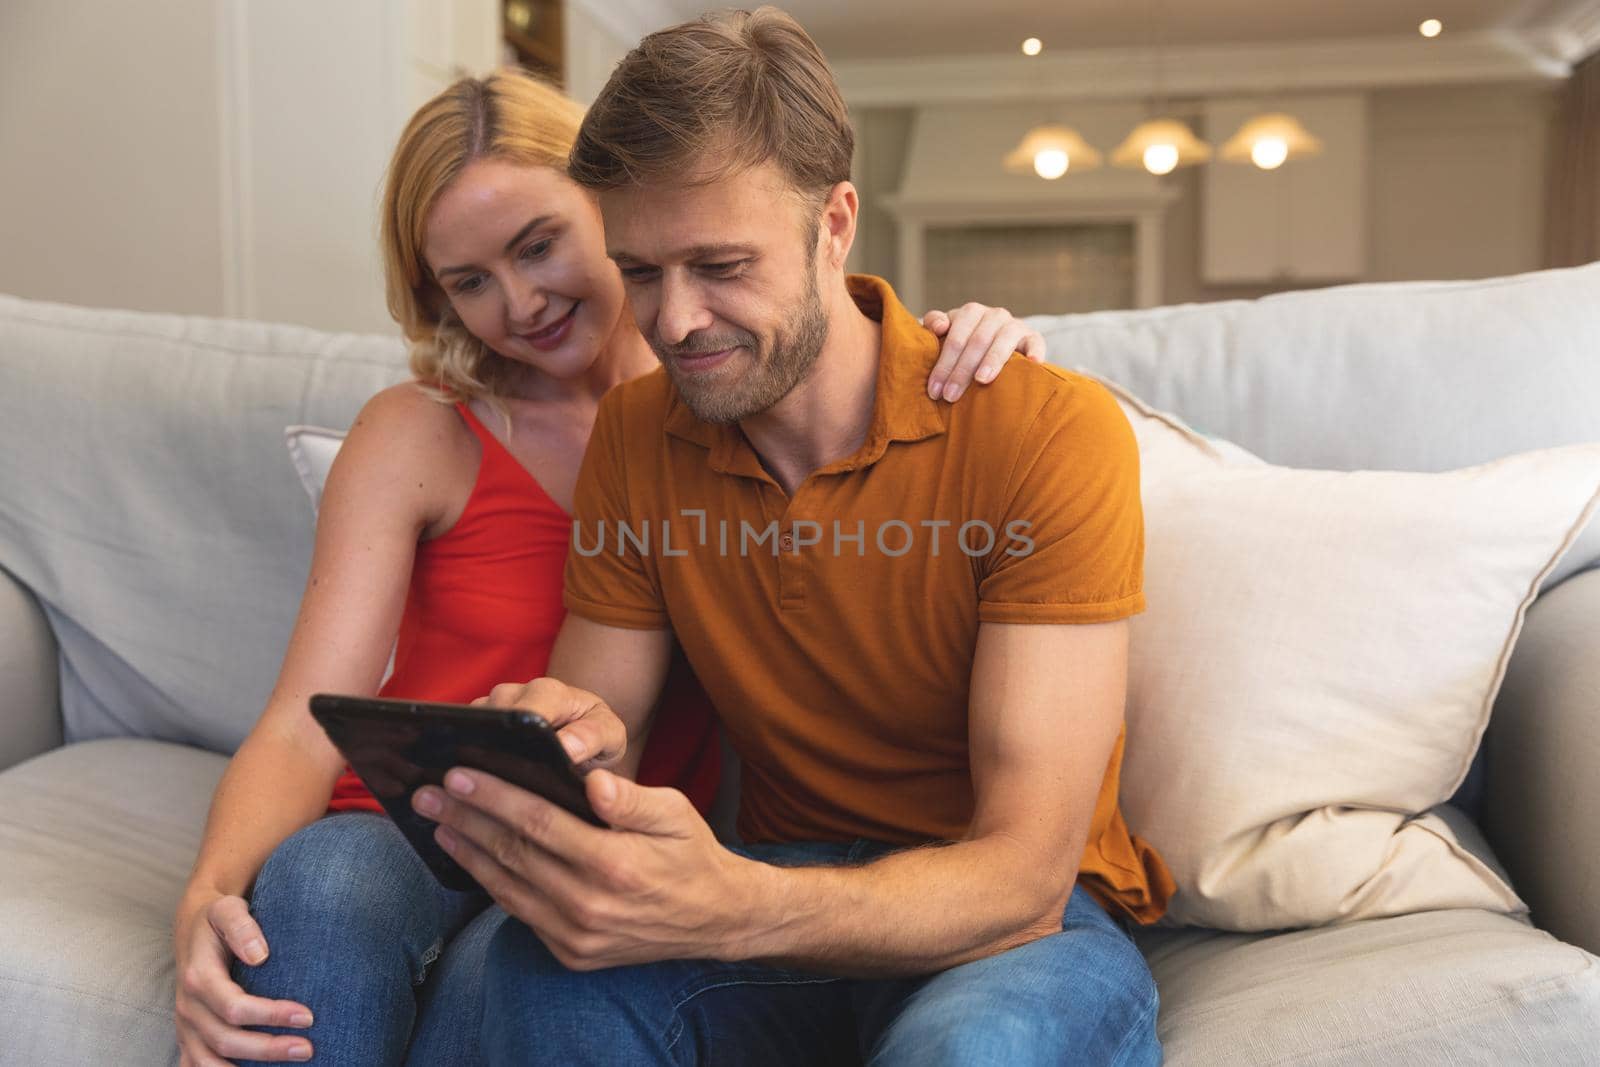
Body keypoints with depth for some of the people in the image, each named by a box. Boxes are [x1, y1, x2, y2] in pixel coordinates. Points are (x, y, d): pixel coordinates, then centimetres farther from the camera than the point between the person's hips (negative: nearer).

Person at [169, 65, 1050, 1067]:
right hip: (411, 832, 0)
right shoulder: (416, 437, 0)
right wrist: (209, 897, -27)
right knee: (316, 883, -33)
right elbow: (303, 729, -7)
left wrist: (972, 346, -15)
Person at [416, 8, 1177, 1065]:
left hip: (1021, 918, -2)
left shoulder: (1052, 431, -19)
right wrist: (566, 753, -27)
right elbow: (601, 722, 0)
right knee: (551, 964, -28)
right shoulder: (634, 434, -2)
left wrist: (730, 911, -42)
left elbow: (1023, 871, -23)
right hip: (780, 882, 3)